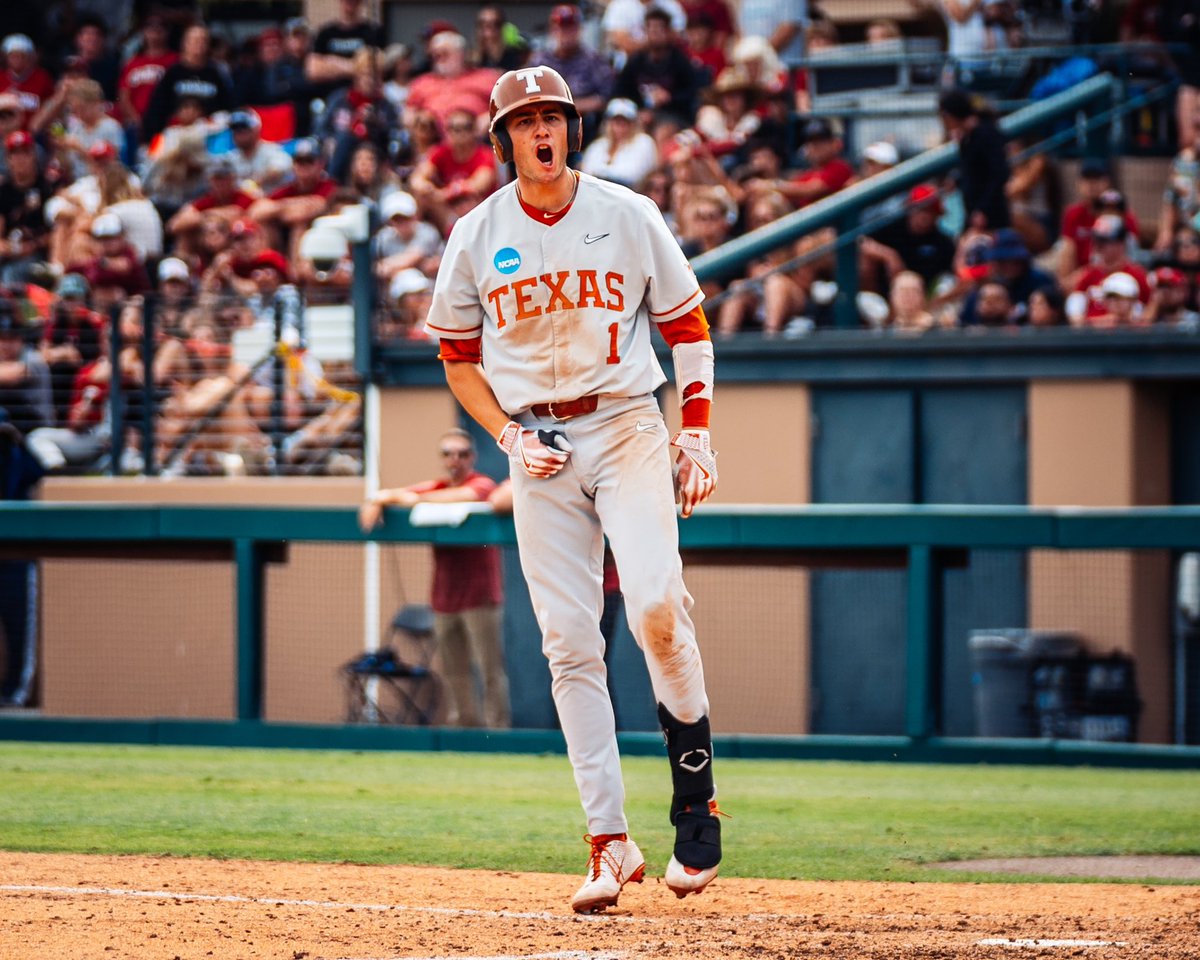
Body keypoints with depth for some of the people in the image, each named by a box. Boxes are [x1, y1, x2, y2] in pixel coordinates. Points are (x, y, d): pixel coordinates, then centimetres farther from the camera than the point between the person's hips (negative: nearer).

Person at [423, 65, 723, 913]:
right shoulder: (477, 236, 4)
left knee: (657, 602, -21)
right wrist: (508, 437, -2)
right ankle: (611, 847, -2)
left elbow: (687, 326, 6)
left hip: (627, 428, -2)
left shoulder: (628, 215, 1)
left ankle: (696, 794, -1)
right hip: (539, 446, 2)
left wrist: (698, 436, -3)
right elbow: (458, 356, 13)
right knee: (570, 644, -4)